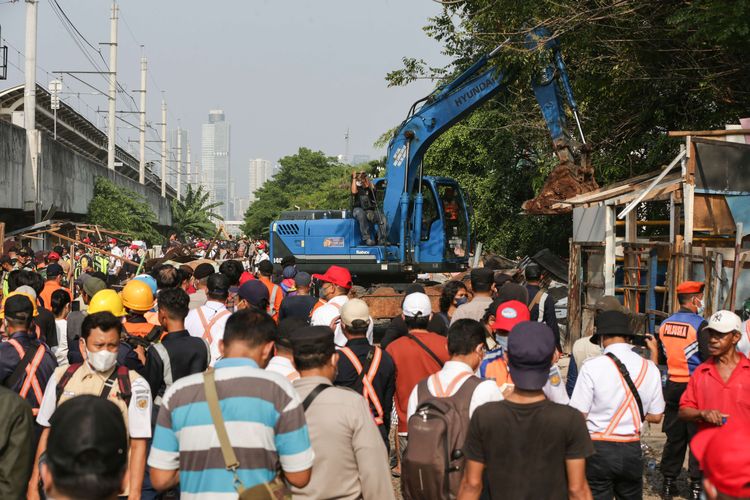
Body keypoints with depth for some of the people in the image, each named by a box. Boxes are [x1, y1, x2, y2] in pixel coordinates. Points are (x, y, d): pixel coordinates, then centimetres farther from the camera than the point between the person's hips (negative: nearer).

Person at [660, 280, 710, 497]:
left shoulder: (665, 324, 5)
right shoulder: (699, 325, -14)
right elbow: (708, 358, -16)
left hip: (672, 386, 5)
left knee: (674, 435, 13)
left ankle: (669, 480, 16)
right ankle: (697, 482, 3)